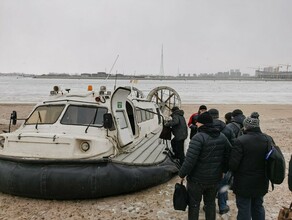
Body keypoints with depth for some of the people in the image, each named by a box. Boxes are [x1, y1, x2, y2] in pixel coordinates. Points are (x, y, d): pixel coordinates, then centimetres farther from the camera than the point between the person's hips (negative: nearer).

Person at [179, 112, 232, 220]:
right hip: (214, 178, 6)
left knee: (194, 204, 11)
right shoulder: (222, 137, 1)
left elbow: (190, 160, -24)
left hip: (197, 178, -6)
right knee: (210, 203, 22)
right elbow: (228, 156, 6)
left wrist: (182, 174, -12)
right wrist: (222, 170, 16)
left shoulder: (199, 137, -20)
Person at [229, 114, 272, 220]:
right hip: (261, 183, 6)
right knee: (258, 206, 24)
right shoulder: (269, 139, -3)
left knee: (244, 209, 9)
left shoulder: (240, 141, -23)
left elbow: (233, 164, -22)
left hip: (244, 183, -5)